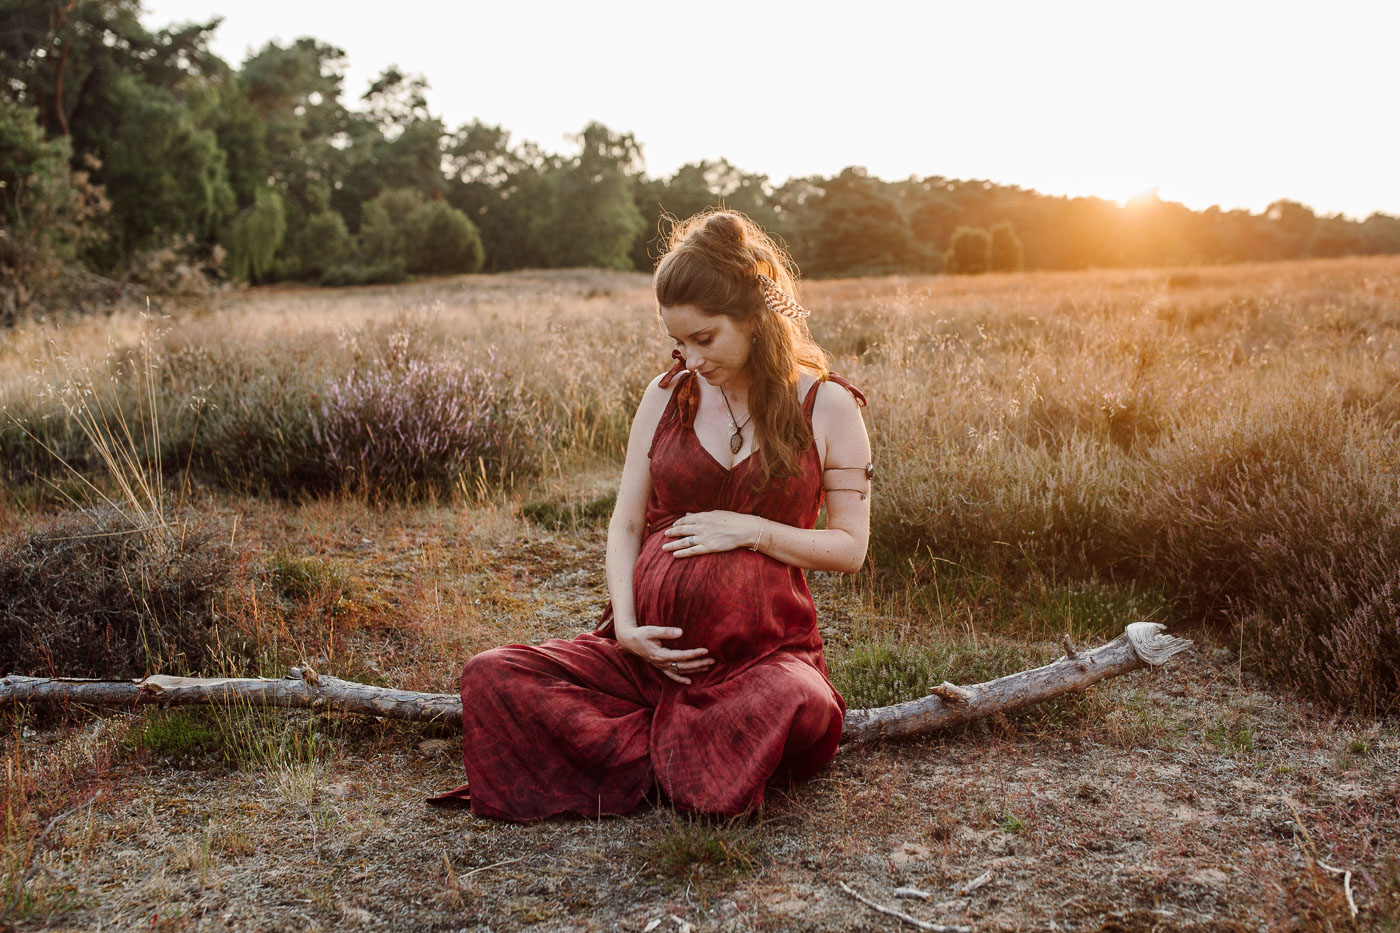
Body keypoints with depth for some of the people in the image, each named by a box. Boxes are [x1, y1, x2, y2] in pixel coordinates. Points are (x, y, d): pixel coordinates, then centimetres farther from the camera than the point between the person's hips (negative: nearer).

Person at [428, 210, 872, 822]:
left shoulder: (826, 405, 0)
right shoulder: (668, 396, 9)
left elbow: (850, 547, 2)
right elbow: (625, 524, 9)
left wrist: (752, 530, -13)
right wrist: (626, 625, -8)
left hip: (765, 650, -2)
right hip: (652, 647, 3)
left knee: (800, 710, -40)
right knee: (490, 678, -18)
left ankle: (647, 752, -11)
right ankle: (676, 759, -15)